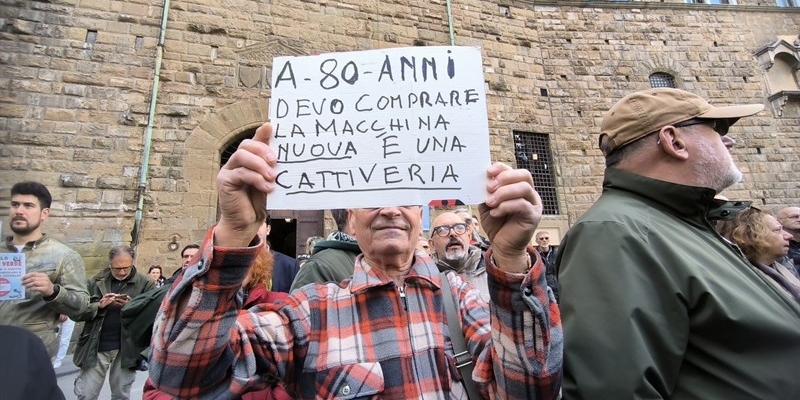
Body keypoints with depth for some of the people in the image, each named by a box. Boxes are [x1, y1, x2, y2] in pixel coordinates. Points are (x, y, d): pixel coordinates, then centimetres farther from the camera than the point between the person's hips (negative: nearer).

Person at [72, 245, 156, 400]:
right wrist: (99, 305, -16)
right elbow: (76, 312, 0)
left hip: (126, 349, -1)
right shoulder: (96, 282, 2)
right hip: (95, 347, 2)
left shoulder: (145, 284, -5)